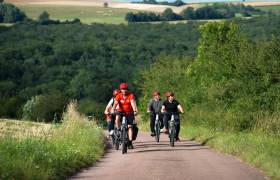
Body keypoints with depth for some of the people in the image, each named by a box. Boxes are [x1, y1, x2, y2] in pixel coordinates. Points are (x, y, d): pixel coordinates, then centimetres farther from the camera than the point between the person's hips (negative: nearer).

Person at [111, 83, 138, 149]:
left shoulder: (131, 95, -14)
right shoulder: (119, 96, -10)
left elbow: (133, 103, -28)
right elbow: (115, 103, -22)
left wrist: (135, 110, -45)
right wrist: (112, 110, -41)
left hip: (129, 113, -1)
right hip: (121, 112, 1)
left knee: (130, 126, -8)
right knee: (117, 118, -32)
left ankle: (130, 142, -6)